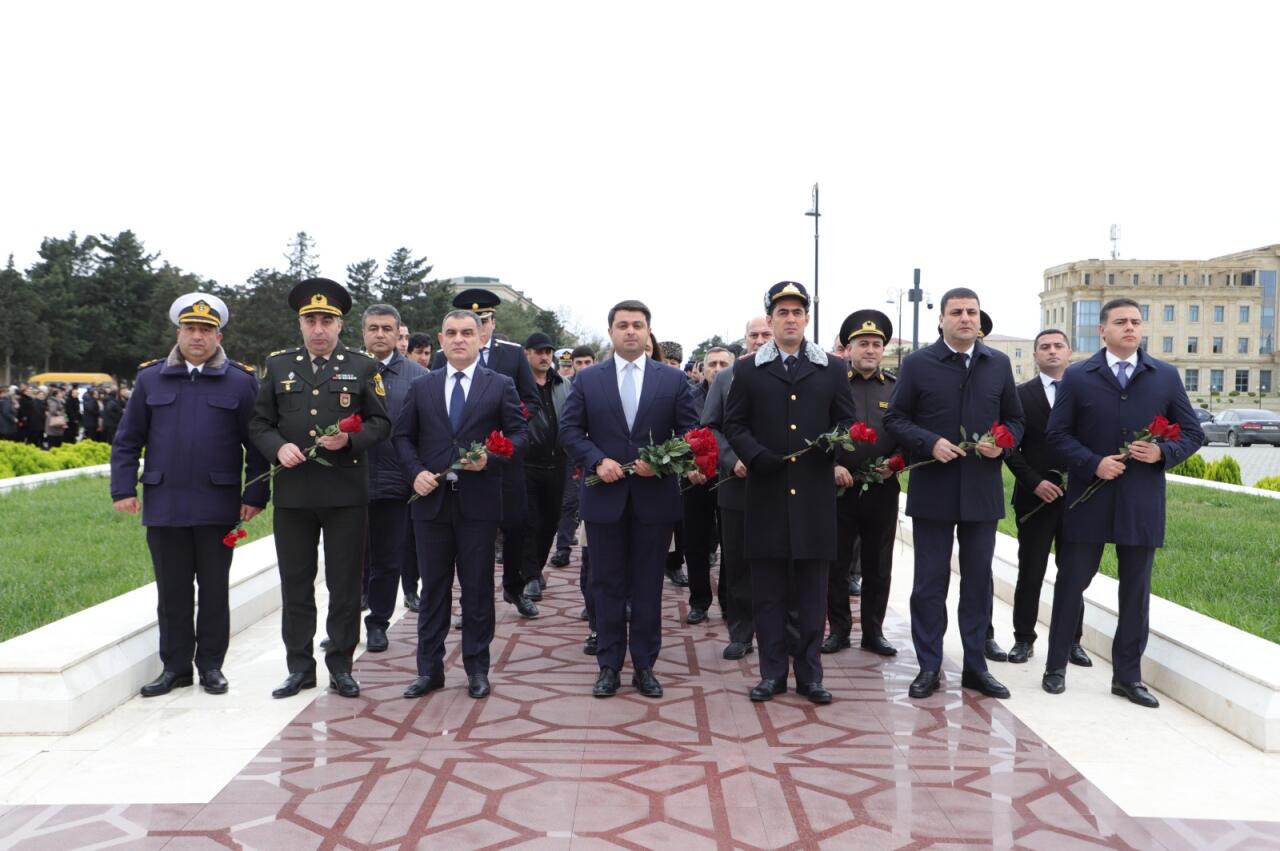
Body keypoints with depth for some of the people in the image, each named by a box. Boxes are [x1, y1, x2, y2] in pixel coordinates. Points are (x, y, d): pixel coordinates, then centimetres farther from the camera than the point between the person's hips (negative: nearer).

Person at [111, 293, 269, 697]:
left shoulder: (241, 381, 2)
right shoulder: (150, 378, 7)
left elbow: (257, 443, 1)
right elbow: (127, 440, 10)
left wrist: (255, 494, -4)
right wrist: (123, 489, 1)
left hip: (217, 506, -2)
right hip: (164, 506, 2)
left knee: (214, 589, 8)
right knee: (172, 591, 9)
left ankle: (211, 665, 19)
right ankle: (175, 666, 20)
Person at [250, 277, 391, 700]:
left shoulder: (363, 367, 4)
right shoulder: (278, 365, 9)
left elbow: (381, 423, 4)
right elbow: (258, 423, 10)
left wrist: (351, 439, -15)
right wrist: (278, 447, -10)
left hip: (346, 492, -2)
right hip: (292, 492, 2)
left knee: (345, 584, 5)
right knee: (295, 583, 8)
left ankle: (340, 667, 17)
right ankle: (299, 667, 20)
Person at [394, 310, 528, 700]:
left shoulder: (501, 386, 2)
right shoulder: (421, 387, 9)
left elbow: (520, 433, 1)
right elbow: (403, 435, 12)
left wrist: (491, 458, -16)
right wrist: (416, 471, -5)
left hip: (478, 502, -2)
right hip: (431, 500, 2)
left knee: (478, 589, 6)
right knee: (433, 588, 9)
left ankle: (477, 669, 18)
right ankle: (429, 670, 18)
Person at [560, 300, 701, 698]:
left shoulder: (673, 379, 3)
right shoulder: (587, 379, 4)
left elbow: (689, 432, 1)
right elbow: (569, 430, 2)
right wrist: (597, 461, -13)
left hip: (655, 496, 0)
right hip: (605, 496, 0)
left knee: (648, 586, 7)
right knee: (607, 585, 8)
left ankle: (644, 665, 18)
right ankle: (609, 665, 18)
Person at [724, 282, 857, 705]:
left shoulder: (833, 369, 9)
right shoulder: (748, 369, 7)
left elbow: (847, 421, 9)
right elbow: (734, 425, 5)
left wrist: (832, 447, -12)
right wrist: (756, 455, -12)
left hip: (815, 491, 1)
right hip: (767, 491, 0)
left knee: (812, 589, 5)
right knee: (768, 589, 4)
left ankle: (809, 673, 14)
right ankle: (772, 671, 14)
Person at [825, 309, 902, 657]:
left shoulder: (897, 388, 7)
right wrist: (832, 466, -12)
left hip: (883, 490, 2)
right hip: (839, 488, -2)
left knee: (878, 567, 9)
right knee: (836, 563, 5)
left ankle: (874, 632, 20)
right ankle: (839, 629, 18)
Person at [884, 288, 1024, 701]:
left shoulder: (999, 364, 8)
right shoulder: (917, 364, -1)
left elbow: (1014, 419, 13)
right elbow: (895, 419, -1)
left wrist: (1003, 442, -8)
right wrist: (930, 443, -16)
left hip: (983, 489, 3)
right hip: (932, 489, -3)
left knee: (978, 579, 9)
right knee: (930, 581, 4)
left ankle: (975, 666, 20)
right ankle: (929, 667, 14)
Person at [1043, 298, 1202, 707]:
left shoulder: (1166, 376, 6)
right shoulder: (1078, 376, 1)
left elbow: (1193, 432, 8)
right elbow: (1058, 433, 0)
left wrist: (1163, 452, -12)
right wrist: (1093, 463, -15)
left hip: (1142, 502, 2)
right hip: (1089, 497, -1)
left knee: (1136, 590, 8)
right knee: (1072, 582, 5)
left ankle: (1127, 676, 19)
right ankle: (1056, 666, 19)